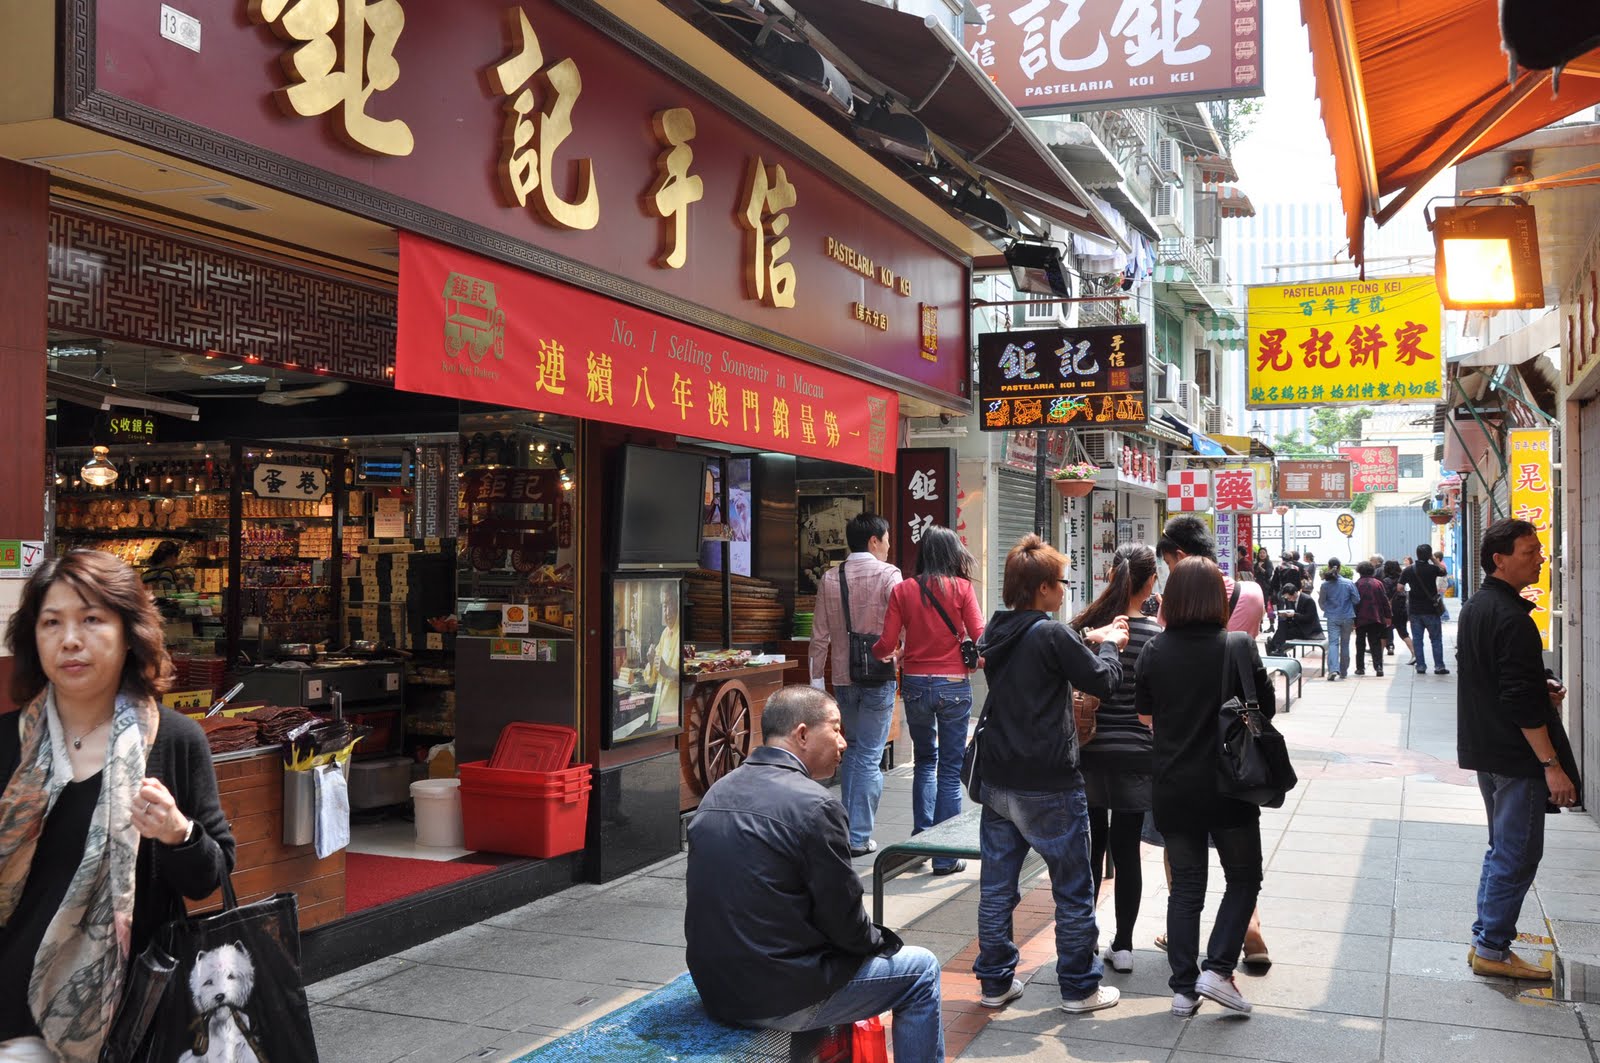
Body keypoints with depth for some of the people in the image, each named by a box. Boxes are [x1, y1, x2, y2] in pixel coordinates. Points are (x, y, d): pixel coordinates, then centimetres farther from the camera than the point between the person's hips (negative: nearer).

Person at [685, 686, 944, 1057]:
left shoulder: (717, 792, 6)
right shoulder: (816, 805, -18)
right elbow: (844, 918, -13)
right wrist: (885, 942, 9)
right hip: (781, 1001, -8)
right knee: (921, 970, 10)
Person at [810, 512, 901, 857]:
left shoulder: (830, 578, 4)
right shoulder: (887, 574, -8)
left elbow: (820, 635, 5)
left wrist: (817, 678, 10)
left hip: (843, 676, 4)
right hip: (878, 676, -4)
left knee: (852, 750, 20)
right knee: (870, 757, 1)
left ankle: (845, 827, 23)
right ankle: (859, 837, 2)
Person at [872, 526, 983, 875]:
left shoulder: (903, 590, -1)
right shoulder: (961, 588, -5)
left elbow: (887, 645, -5)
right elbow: (980, 637, -9)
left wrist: (879, 652, 17)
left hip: (916, 684, 2)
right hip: (954, 685, -2)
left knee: (925, 759, 22)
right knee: (950, 768, 7)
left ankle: (921, 837, 14)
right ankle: (945, 856, 9)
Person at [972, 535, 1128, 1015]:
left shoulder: (995, 633, 5)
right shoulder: (1052, 635, -17)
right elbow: (1103, 681, -11)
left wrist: (1086, 640, 17)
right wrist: (1110, 646, 7)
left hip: (998, 781, 7)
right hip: (1049, 786, -7)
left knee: (996, 886, 13)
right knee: (1074, 892, 8)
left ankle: (995, 980, 21)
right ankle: (1079, 987, 17)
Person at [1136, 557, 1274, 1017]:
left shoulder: (1154, 652, -4)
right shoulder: (1239, 647, -11)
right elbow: (1266, 709, -1)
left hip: (1173, 787, 3)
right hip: (1229, 786, -3)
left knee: (1185, 885, 12)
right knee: (1243, 879, 14)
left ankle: (1183, 987, 14)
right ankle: (1218, 968, 1)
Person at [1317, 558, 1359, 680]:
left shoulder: (1325, 585, -8)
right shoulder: (1348, 583, -7)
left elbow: (1321, 602, 0)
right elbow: (1356, 600, -2)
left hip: (1332, 618, -1)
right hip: (1347, 617, 1)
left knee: (1333, 643, -4)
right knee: (1345, 644, 14)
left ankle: (1333, 669, -25)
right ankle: (1343, 671, 22)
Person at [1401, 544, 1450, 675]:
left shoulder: (1408, 570, -3)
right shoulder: (1433, 569, -10)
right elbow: (1444, 572, 11)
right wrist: (1434, 559, 10)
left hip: (1414, 610, 2)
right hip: (1431, 609, -2)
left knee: (1417, 639, 8)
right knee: (1436, 639, 6)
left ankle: (1420, 666, 7)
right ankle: (1439, 666, 4)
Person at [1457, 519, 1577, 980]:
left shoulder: (1475, 608, 10)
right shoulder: (1513, 618, -21)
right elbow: (1522, 702, -24)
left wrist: (1541, 688, 8)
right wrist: (1551, 764, -21)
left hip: (1483, 748, 10)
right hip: (1515, 756, -10)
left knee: (1502, 850, 18)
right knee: (1518, 855, 0)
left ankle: (1486, 940, 24)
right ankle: (1493, 949, 7)